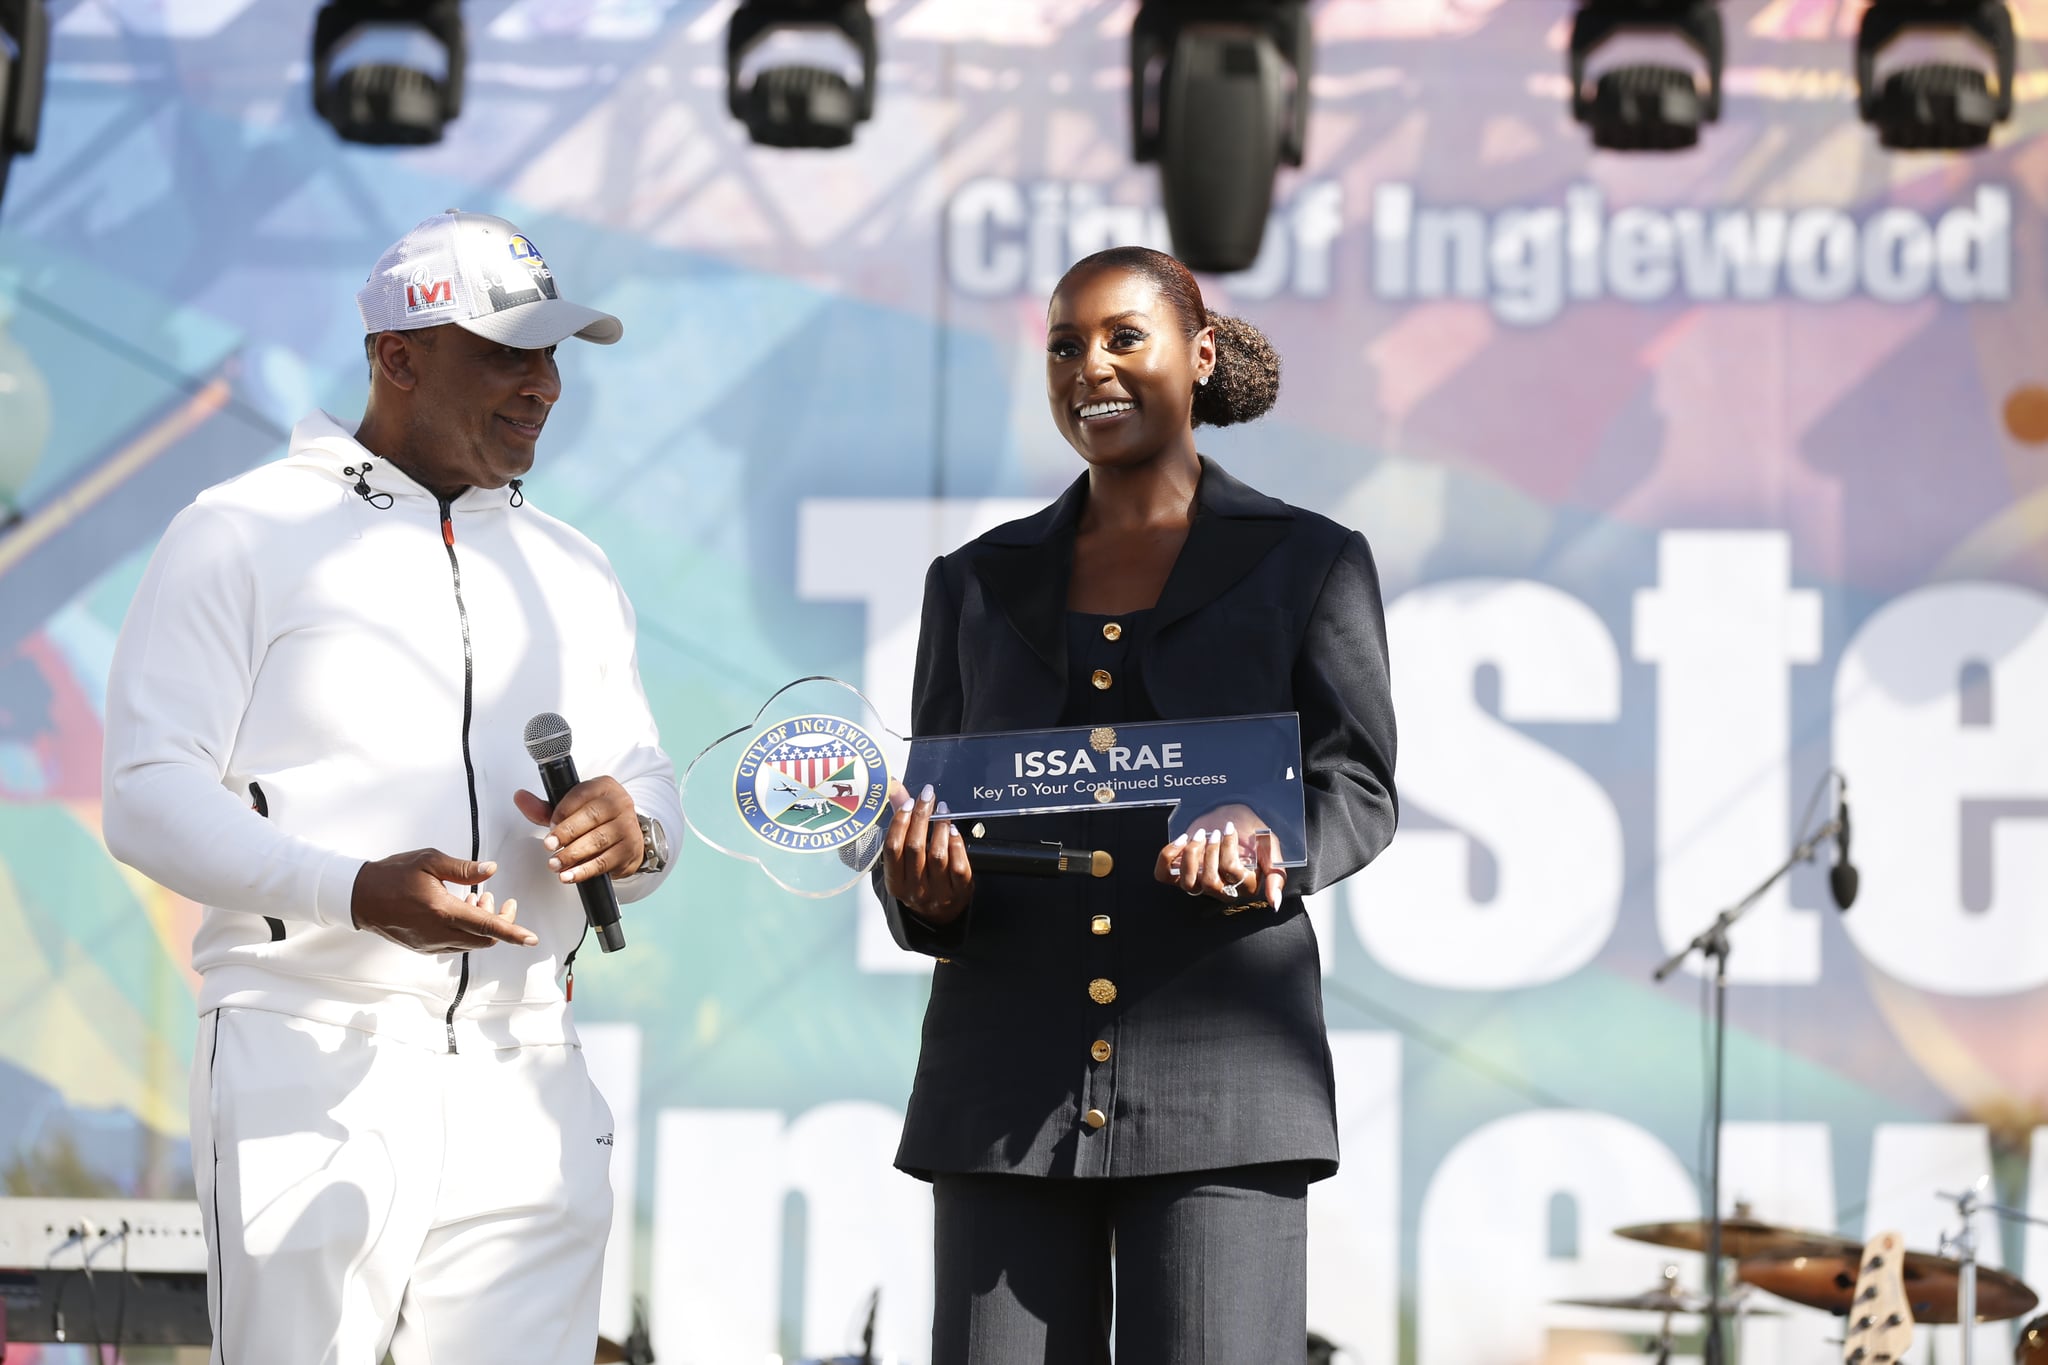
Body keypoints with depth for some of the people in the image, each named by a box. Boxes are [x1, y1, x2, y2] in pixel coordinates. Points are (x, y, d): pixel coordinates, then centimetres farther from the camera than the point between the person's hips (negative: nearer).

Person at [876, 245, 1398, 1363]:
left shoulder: (1309, 564, 9)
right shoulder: (978, 585, 17)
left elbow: (1356, 788, 3)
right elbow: (925, 827, 16)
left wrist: (1263, 847, -19)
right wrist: (924, 894, -8)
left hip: (1218, 1073, -3)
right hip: (1008, 1086, 3)